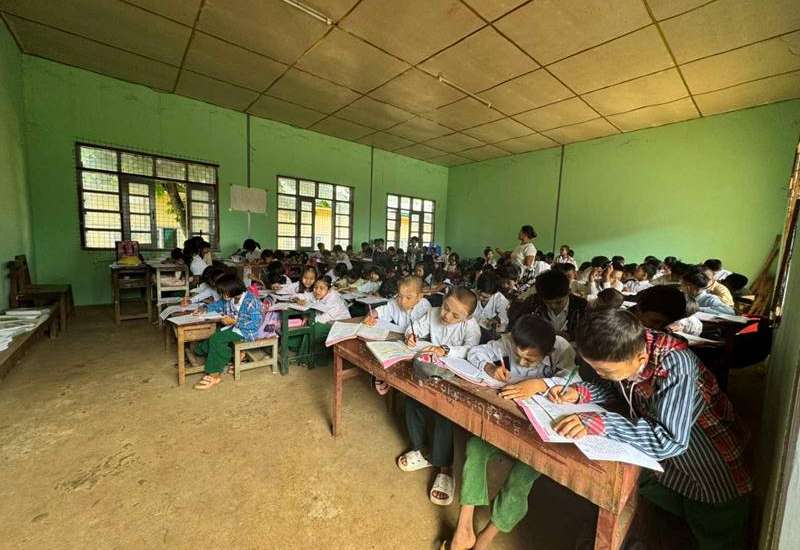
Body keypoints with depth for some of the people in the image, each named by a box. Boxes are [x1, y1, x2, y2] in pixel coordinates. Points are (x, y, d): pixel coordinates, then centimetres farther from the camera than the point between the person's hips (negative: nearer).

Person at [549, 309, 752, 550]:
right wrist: (580, 392, -19)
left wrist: (601, 423, -45)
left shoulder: (675, 366, -37)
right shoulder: (626, 349, -19)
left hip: (715, 476, -5)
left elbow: (671, 441, -41)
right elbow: (615, 388, -1)